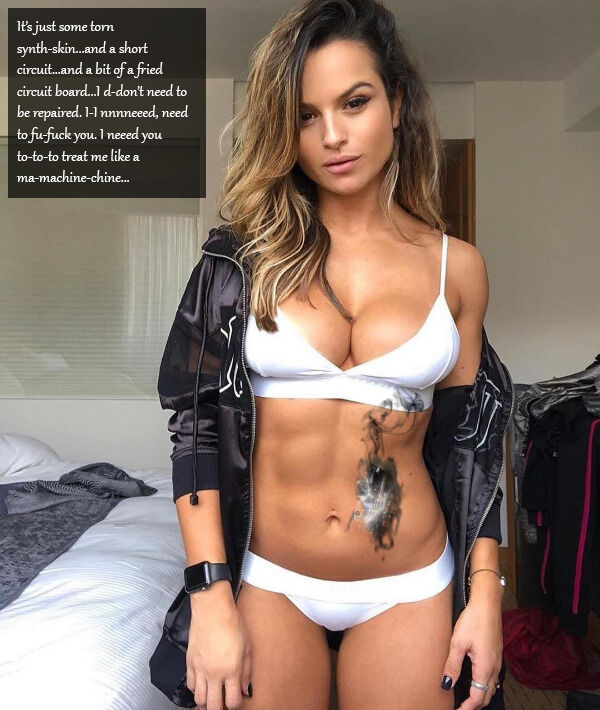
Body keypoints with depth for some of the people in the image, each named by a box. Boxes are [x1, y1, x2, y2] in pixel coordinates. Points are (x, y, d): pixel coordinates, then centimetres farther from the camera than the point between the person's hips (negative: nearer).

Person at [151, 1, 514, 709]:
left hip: (408, 586, 1)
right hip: (267, 579, 0)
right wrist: (211, 598, -12)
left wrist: (486, 594, 0)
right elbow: (197, 418, -7)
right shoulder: (245, 256, -6)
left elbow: (471, 438, 3)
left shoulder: (456, 265, -2)